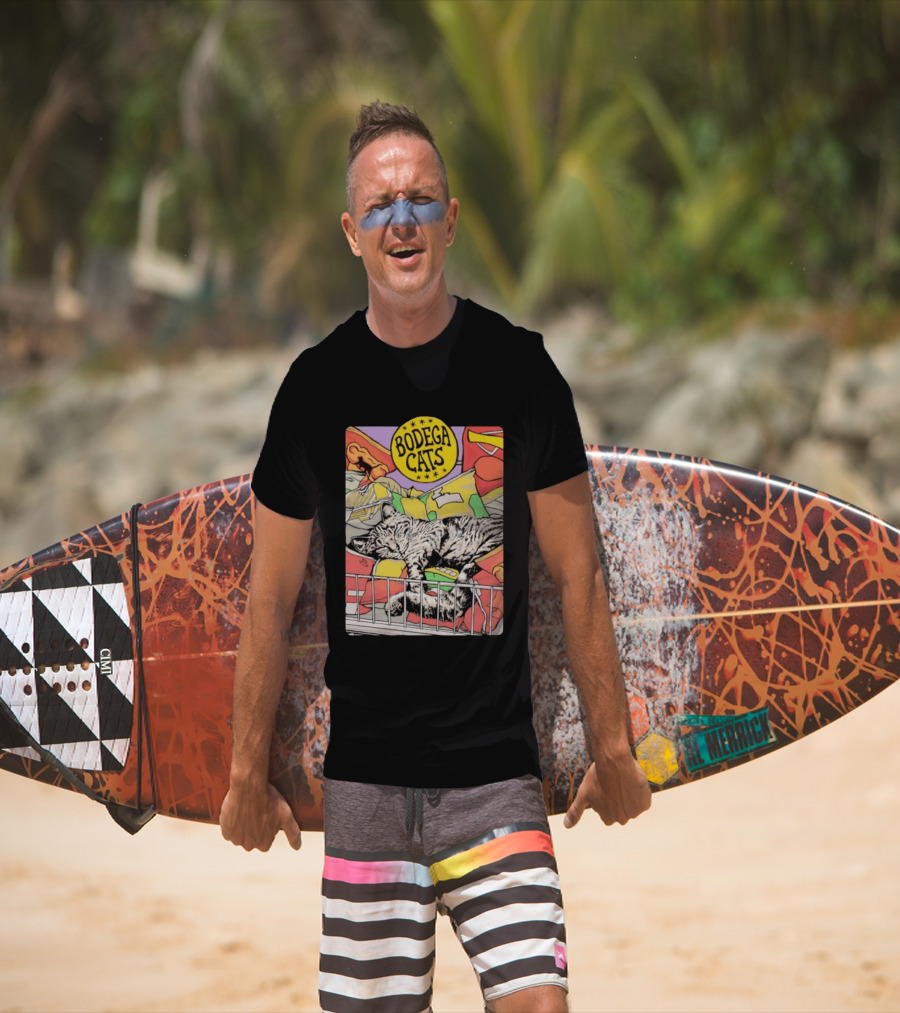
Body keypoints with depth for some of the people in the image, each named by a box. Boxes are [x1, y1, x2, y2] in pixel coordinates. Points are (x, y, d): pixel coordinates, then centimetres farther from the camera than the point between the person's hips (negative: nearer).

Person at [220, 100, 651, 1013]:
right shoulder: (318, 384, 3)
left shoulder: (519, 370, 1)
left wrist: (611, 747, 7)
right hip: (364, 777, 1)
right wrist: (248, 772, 10)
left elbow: (577, 575, 6)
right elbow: (271, 596, 9)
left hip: (496, 772, -1)